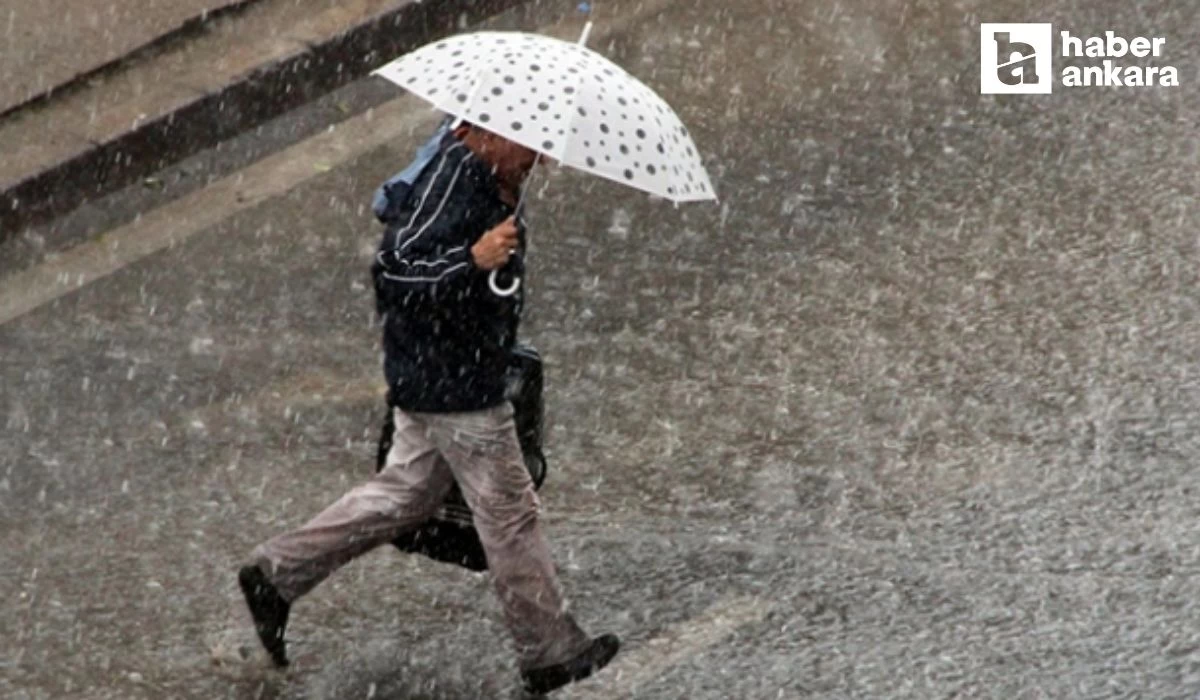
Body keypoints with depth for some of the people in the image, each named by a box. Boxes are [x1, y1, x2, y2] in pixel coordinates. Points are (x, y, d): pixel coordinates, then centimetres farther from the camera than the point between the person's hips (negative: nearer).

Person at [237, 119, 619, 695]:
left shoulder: (483, 175, 5)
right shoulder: (453, 183, -26)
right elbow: (394, 268, -30)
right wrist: (474, 259, -41)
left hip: (428, 379, 10)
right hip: (453, 384, -10)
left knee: (406, 493, 20)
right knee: (509, 514, 2)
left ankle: (276, 572, 25)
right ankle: (550, 652, 15)